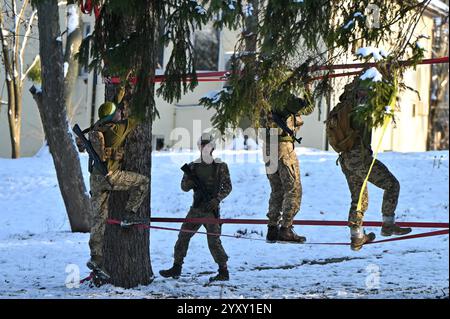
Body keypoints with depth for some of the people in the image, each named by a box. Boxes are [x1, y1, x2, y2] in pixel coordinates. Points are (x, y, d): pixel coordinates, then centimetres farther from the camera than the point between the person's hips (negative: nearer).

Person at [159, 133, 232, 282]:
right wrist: (190, 181, -17)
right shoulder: (193, 166, 8)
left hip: (212, 209, -5)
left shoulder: (221, 166, -2)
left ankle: (224, 272, -1)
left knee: (213, 241, -9)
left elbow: (227, 186, -3)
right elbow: (184, 187, 6)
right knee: (183, 235, 4)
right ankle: (176, 268, 13)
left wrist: (216, 200, -16)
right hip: (196, 208, 5)